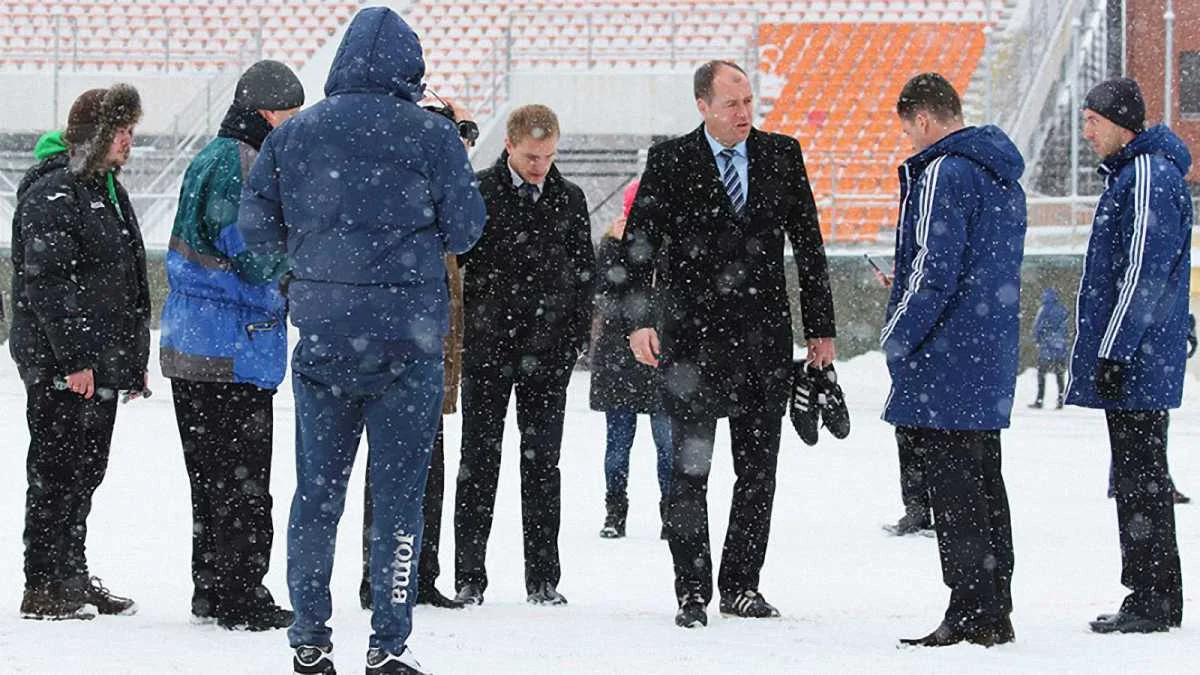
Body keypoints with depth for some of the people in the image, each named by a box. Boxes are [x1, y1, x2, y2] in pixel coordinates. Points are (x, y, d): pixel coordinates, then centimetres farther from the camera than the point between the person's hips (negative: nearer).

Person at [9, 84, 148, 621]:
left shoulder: (107, 189, 18)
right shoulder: (52, 194, -13)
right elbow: (47, 282, -19)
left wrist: (135, 357, 22)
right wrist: (73, 357, -22)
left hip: (102, 364, 9)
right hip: (62, 369, -9)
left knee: (85, 474, 13)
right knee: (57, 473, -6)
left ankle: (71, 578, 20)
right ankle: (42, 587, -2)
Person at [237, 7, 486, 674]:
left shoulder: (292, 136, 3)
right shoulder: (431, 135, -6)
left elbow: (258, 230, 6)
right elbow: (465, 229, -3)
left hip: (321, 337, 3)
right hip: (407, 338, -3)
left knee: (316, 492, 11)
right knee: (399, 493, 3)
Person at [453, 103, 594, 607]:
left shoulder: (568, 199, 8)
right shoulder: (476, 193, -2)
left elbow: (584, 271, 13)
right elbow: (456, 258, -1)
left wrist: (576, 336, 5)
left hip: (548, 352, 2)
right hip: (488, 346, -2)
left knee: (542, 462, 5)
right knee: (479, 461, 2)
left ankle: (543, 579, 9)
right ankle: (469, 578, 5)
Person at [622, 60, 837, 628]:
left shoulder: (782, 155, 7)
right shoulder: (669, 161, -1)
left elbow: (808, 245, 10)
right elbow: (638, 246, -2)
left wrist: (820, 327, 8)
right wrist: (639, 320, -14)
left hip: (765, 336, 3)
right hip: (692, 336, -3)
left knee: (758, 471, 6)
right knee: (689, 469, -2)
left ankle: (740, 586, 15)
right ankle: (692, 591, 3)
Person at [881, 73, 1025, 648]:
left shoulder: (944, 173, -14)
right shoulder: (1003, 176, 16)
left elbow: (933, 268, -19)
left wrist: (896, 336, -9)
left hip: (947, 360, -9)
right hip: (994, 359, 9)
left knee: (953, 488, -7)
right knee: (984, 482, 12)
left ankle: (970, 613, -9)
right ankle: (995, 611, 15)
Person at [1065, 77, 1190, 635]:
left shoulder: (1149, 178, -15)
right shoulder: (1130, 174, 18)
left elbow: (1144, 272, -21)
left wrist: (1112, 352, -20)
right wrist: (1104, 353, 23)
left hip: (1137, 363, -10)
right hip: (1138, 363, 10)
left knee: (1141, 478, -7)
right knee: (1138, 478, 12)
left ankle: (1155, 601, -4)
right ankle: (1150, 598, 17)